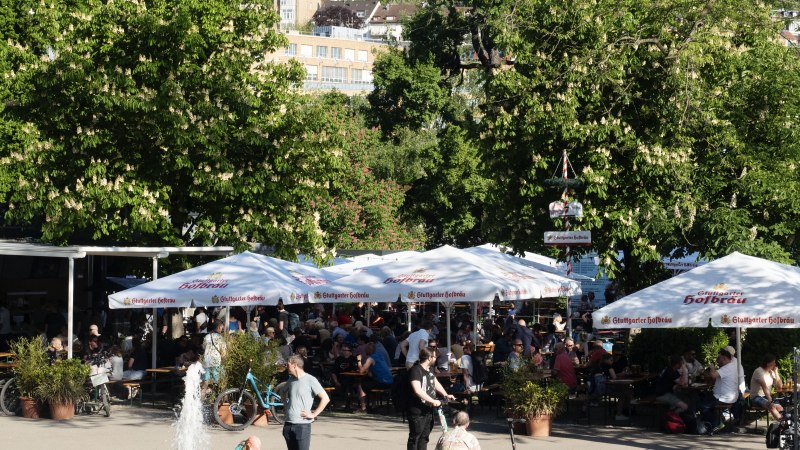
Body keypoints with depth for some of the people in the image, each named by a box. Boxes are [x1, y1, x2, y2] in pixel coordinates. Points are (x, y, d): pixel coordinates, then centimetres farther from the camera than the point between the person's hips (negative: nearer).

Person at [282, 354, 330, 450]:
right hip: (288, 424, 7)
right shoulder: (291, 379, 10)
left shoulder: (310, 380, -10)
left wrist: (313, 414, -13)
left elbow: (325, 399, -14)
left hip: (302, 425, -7)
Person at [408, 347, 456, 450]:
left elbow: (436, 383, 30)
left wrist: (446, 395, 19)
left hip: (428, 410, 9)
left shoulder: (429, 370, 12)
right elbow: (418, 390, -29)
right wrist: (433, 401, -27)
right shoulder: (415, 370, -19)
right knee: (414, 438, -2)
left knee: (424, 437, 15)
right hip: (417, 412, -9)